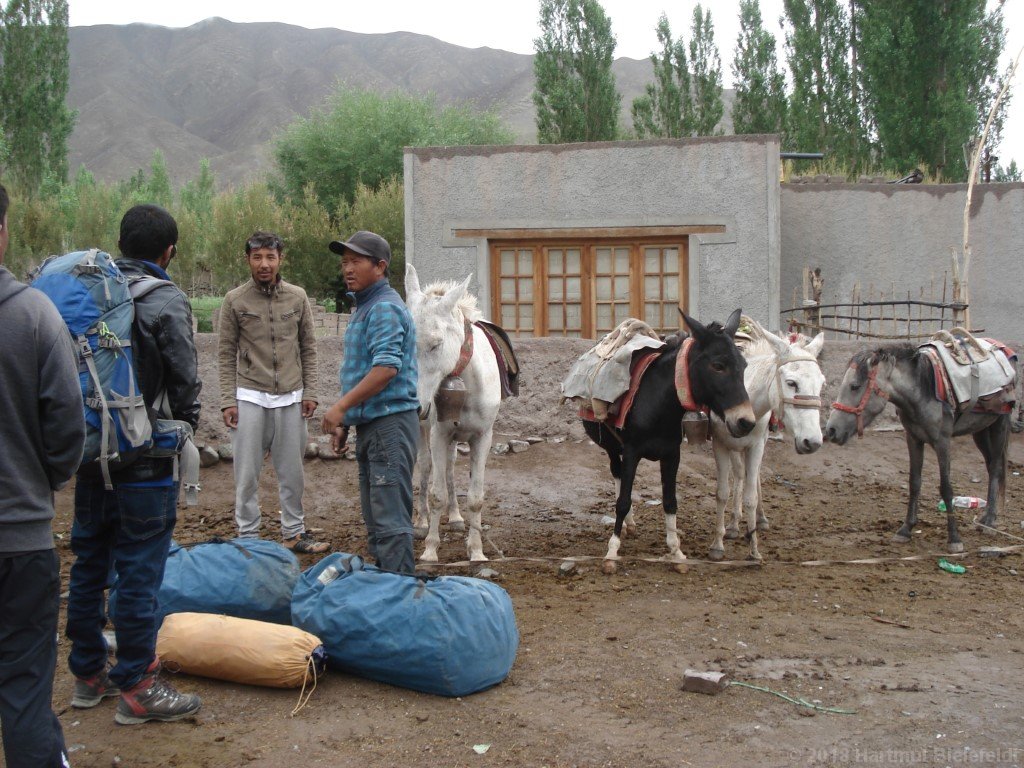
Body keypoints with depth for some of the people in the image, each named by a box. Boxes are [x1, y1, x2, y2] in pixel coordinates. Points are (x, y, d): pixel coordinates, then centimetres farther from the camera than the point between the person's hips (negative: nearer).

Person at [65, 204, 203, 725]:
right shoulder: (166, 302, -12)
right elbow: (185, 388, -10)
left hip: (90, 453, 7)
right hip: (145, 462, -7)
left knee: (89, 564, 16)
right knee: (138, 571, 1)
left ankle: (88, 674, 28)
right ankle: (136, 688, 9)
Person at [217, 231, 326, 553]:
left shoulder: (297, 297, 4)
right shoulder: (235, 300, -2)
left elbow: (308, 349, 9)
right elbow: (226, 354, 1)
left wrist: (310, 392, 4)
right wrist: (228, 400, -5)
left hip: (290, 398, 2)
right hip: (250, 398, -2)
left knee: (292, 472, 10)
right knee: (247, 474, 3)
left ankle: (294, 532, 22)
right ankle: (248, 536, 14)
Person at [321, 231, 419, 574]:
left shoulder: (384, 308, -14)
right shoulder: (364, 308, 19)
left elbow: (386, 368, -25)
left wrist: (341, 407, -22)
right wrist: (346, 420, 20)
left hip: (389, 425, -11)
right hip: (369, 426, 11)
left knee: (390, 518, -9)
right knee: (375, 518, 16)